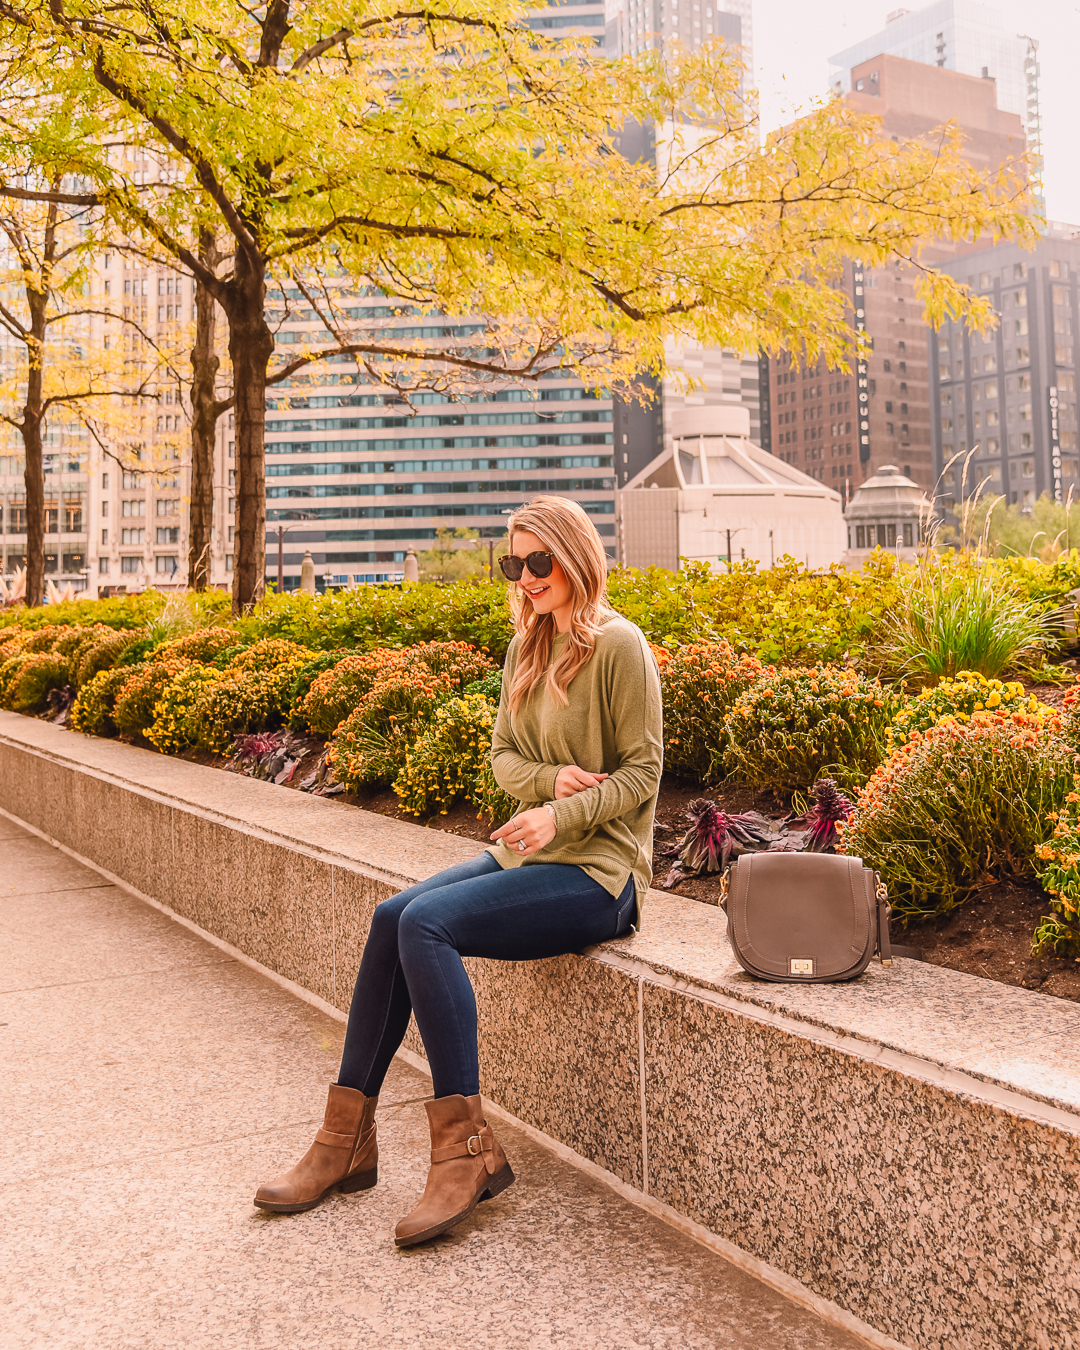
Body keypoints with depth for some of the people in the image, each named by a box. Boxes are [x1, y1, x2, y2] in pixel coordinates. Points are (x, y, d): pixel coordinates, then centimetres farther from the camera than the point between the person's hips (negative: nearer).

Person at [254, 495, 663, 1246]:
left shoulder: (618, 646, -9)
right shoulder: (527, 648, 13)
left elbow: (641, 772, -10)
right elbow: (503, 755, 12)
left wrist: (562, 814, -24)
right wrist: (553, 778, -9)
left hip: (597, 870, -7)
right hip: (529, 853, 7)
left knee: (426, 923, -24)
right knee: (392, 917, -12)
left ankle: (469, 1149, -16)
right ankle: (348, 1140, -4)